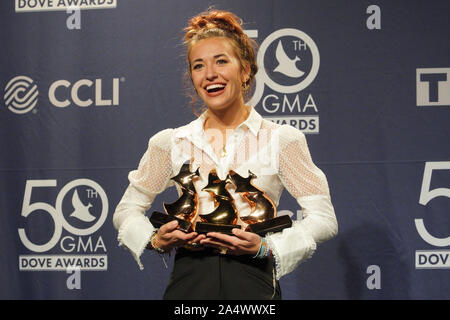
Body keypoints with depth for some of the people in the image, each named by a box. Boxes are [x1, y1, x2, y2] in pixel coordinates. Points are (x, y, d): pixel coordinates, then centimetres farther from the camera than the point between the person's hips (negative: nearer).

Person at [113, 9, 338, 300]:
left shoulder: (282, 140, 1)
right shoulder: (170, 143, 7)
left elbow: (324, 218, -1)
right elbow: (127, 210, 14)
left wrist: (265, 248, -15)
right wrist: (156, 240, -6)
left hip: (253, 284, -1)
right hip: (189, 283, 1)